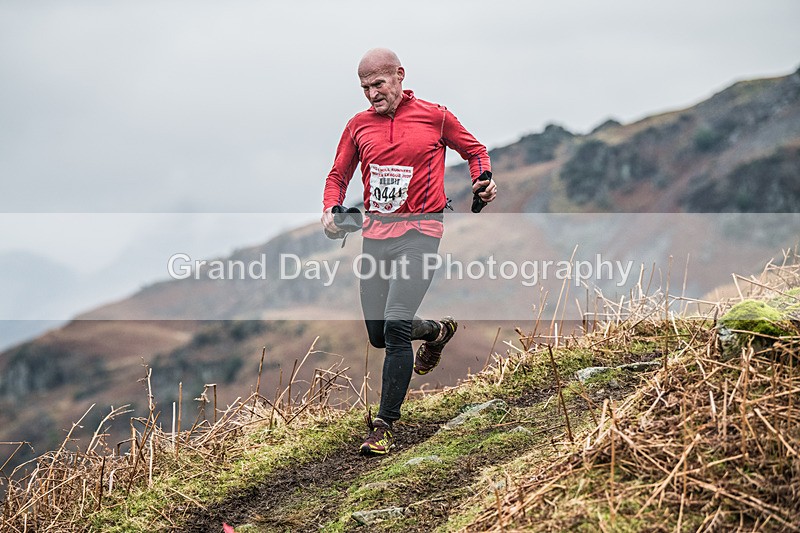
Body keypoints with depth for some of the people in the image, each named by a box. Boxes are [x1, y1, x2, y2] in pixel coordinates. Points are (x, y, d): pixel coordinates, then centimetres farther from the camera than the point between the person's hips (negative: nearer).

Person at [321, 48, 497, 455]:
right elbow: (338, 176, 18)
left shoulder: (434, 117, 0)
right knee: (378, 334, 9)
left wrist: (483, 179, -5)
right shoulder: (358, 125, 9)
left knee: (395, 325, -19)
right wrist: (330, 210, -2)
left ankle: (385, 426, -12)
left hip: (419, 232, -5)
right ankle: (437, 331, 41)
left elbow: (474, 150, 15)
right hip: (375, 233, 5)